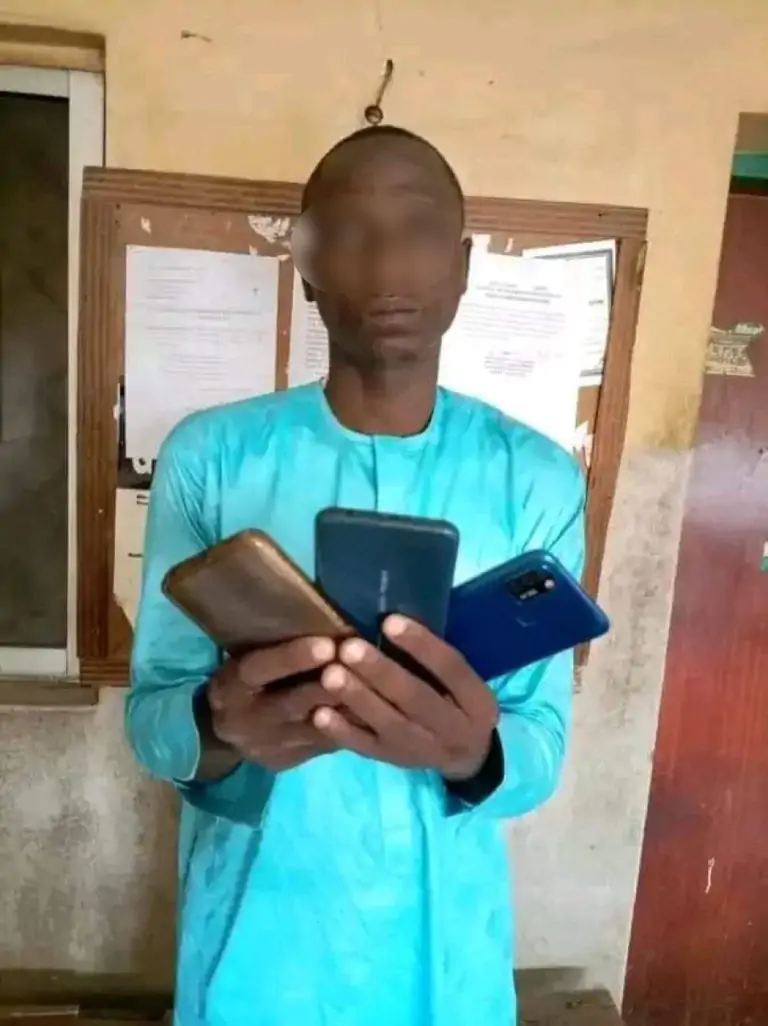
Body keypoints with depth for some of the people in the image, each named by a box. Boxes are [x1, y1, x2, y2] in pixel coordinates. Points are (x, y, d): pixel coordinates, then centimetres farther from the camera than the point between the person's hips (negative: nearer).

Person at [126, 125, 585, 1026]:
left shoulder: (537, 479, -9)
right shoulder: (210, 455, -10)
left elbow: (543, 746, -8)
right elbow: (149, 714, -8)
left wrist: (475, 753, -30)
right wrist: (221, 725, -30)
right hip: (253, 938, 0)